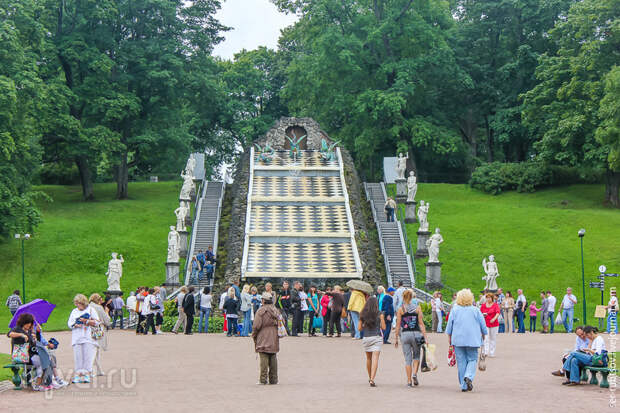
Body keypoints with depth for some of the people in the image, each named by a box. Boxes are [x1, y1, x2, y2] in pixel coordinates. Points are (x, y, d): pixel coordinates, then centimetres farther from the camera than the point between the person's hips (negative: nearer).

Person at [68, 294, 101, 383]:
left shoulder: (90, 310, 7)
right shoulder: (74, 311, 19)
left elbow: (97, 322, 1)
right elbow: (69, 323, 14)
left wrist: (86, 321, -10)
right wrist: (75, 325, -6)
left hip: (88, 337, -3)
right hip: (77, 338, 3)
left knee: (87, 356, -7)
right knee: (78, 356, -3)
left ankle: (87, 375, -3)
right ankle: (78, 375, 0)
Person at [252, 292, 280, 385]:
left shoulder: (261, 311, -10)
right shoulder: (276, 311, 11)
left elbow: (256, 326, -12)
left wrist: (254, 336, 2)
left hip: (263, 339, -6)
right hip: (274, 339, 6)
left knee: (264, 359, -4)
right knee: (273, 359, 10)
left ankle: (263, 379, -6)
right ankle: (273, 379, 13)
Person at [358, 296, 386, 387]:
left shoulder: (363, 314, 3)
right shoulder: (379, 314, -3)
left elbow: (359, 328, 4)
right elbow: (383, 327, -1)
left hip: (366, 338, 3)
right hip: (377, 338, -3)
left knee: (368, 358, 18)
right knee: (375, 359, -8)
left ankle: (370, 378, 31)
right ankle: (372, 379, -20)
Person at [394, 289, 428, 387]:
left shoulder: (400, 309, 0)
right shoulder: (417, 307, 1)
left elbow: (398, 325, 0)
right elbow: (421, 323, -3)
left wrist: (396, 338, 7)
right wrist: (425, 336, -1)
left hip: (405, 334, 0)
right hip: (416, 334, 0)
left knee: (407, 358, 5)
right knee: (416, 355, 19)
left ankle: (409, 380, 4)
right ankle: (414, 373, -1)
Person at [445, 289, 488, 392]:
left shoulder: (454, 310, 1)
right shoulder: (475, 310, -1)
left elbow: (449, 325, 5)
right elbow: (483, 325, 5)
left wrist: (449, 337, 17)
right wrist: (483, 334, 22)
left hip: (458, 340, 1)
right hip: (472, 340, -1)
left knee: (461, 362, 6)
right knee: (472, 360, 7)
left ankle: (464, 385, 6)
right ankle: (469, 376, -20)